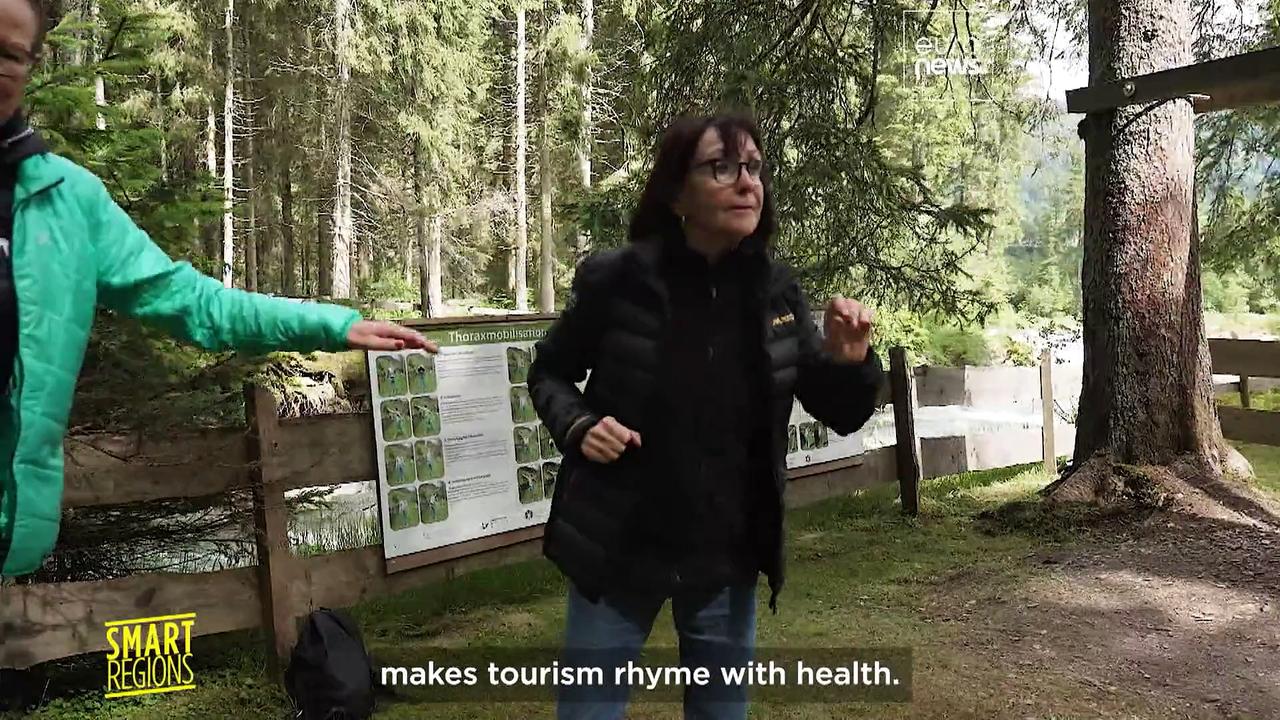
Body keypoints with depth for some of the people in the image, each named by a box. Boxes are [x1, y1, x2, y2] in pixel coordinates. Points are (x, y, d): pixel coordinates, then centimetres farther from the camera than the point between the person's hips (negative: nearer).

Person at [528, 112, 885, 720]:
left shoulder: (776, 290, -4)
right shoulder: (618, 278, -13)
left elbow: (841, 415, 3)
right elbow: (548, 373, 3)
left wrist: (849, 362, -18)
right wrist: (578, 427, -17)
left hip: (729, 556, 3)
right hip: (619, 549, -2)